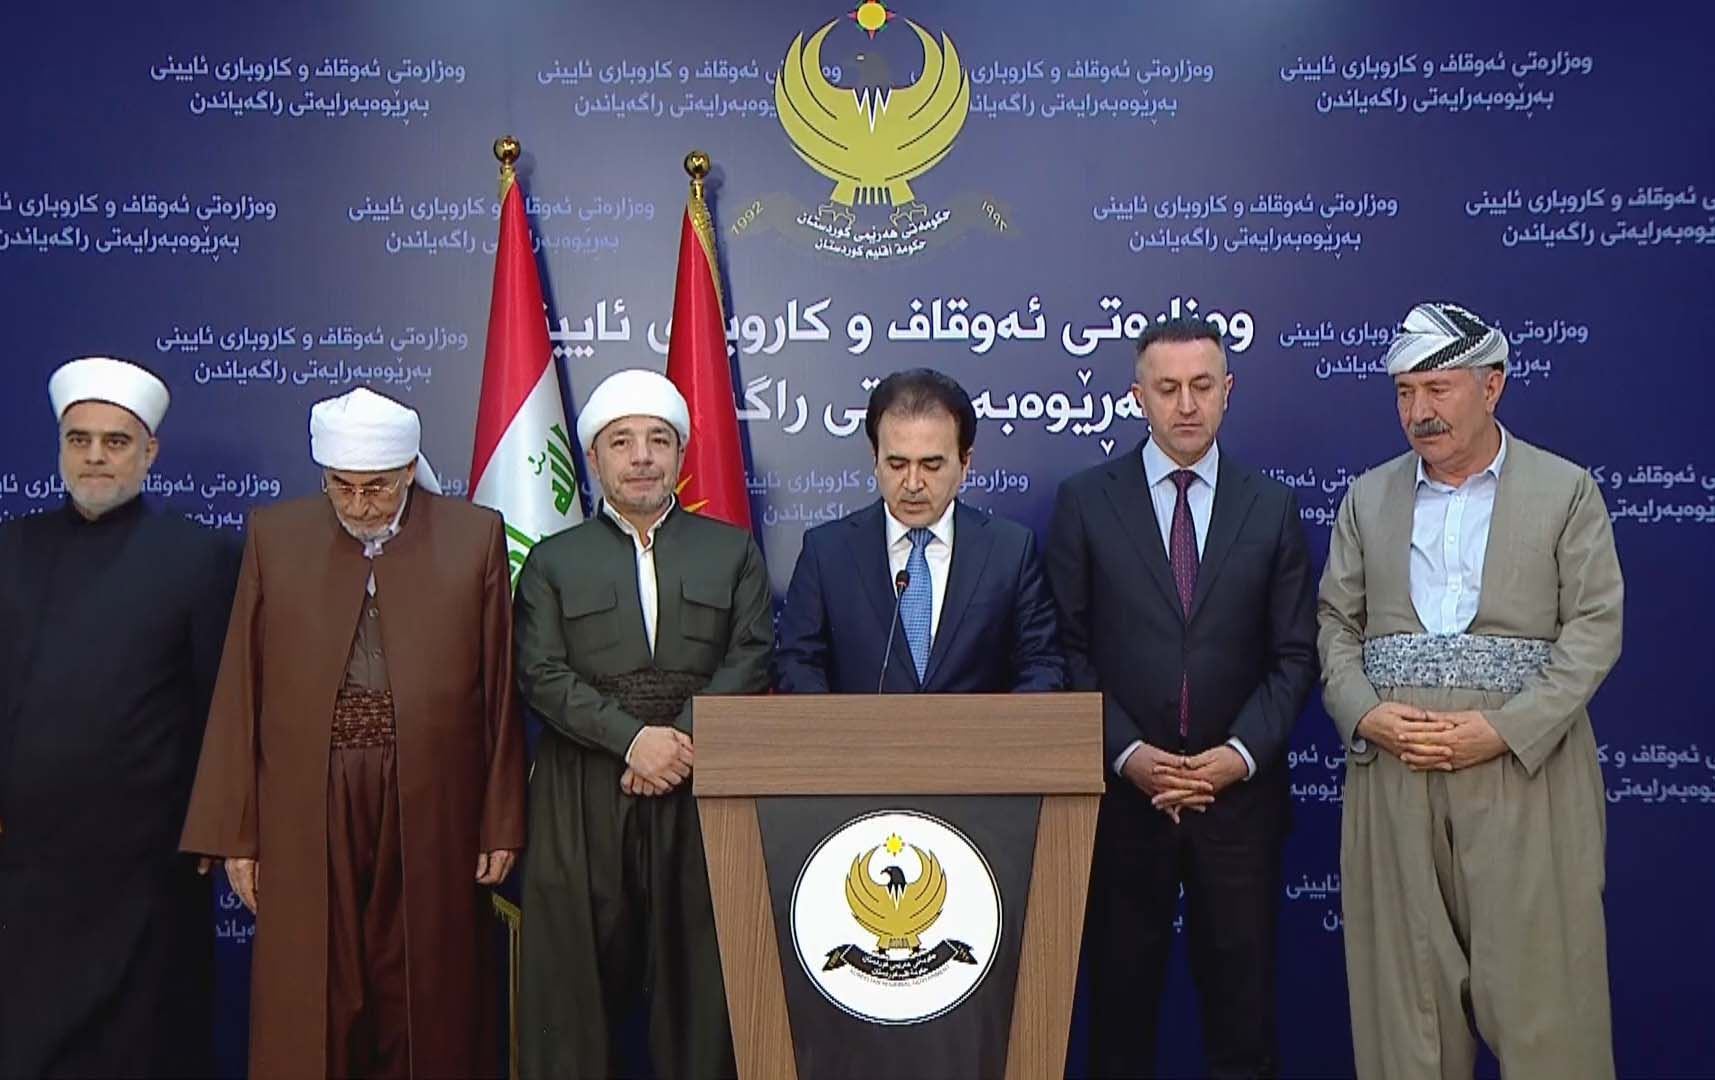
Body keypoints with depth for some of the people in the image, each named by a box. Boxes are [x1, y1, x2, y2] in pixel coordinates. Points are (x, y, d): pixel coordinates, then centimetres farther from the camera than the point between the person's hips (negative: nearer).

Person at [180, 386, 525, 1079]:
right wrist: (235, 832, 2)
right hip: (306, 816, 1)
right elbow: (240, 692, 4)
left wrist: (502, 823, 0)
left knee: (426, 1014, 9)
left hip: (431, 811, -1)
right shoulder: (274, 536, 5)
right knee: (306, 1016, 6)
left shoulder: (475, 536, 1)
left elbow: (500, 691, 1)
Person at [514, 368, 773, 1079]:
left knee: (697, 975, 5)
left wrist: (682, 741, -12)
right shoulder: (553, 562, 10)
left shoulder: (734, 550, 11)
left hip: (701, 790, 0)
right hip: (584, 798, 0)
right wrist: (633, 738, -14)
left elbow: (750, 661, 1)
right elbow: (541, 675, -2)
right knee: (575, 975, 2)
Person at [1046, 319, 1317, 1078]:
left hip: (1239, 790, 1)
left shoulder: (1272, 508, 5)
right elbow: (1069, 648, -2)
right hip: (1121, 788, -1)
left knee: (1241, 995, 10)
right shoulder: (1085, 501, 0)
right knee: (1120, 994, 11)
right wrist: (1125, 752, -11)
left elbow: (1294, 655, 3)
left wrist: (1243, 752, -10)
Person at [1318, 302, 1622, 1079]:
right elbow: (1336, 623, 10)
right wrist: (1366, 713, -8)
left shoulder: (1566, 490, 4)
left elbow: (1595, 629, -2)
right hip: (1391, 770, 3)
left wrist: (1503, 730, -13)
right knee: (1403, 979, 6)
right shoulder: (1368, 496, 12)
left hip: (1524, 767, -2)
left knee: (1535, 981, 1)